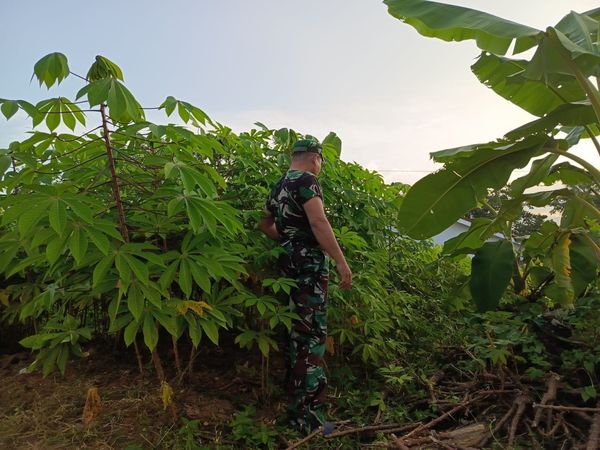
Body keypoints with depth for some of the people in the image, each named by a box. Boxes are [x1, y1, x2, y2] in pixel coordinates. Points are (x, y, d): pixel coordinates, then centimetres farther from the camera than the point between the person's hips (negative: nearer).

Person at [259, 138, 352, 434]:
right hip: (309, 262, -9)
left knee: (297, 330, 16)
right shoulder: (306, 179, -10)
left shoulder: (279, 185, 17)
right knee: (312, 333, -6)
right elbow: (318, 222, -21)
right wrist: (341, 262, -21)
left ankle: (293, 399, 28)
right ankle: (305, 413, -2)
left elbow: (265, 224, 26)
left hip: (289, 260, 9)